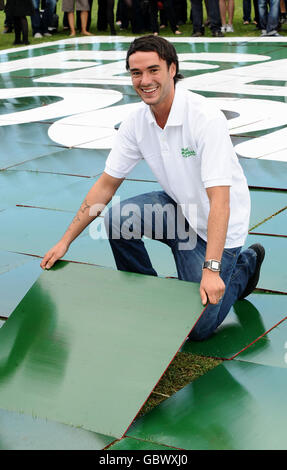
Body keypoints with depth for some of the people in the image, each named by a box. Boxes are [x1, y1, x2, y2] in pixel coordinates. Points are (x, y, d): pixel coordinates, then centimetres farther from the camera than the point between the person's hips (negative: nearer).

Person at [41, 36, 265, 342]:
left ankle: (244, 264, 17)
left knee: (197, 328, -10)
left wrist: (211, 269, -41)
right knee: (117, 218, -21)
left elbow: (219, 200, -34)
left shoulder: (206, 118, -29)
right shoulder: (137, 121, -8)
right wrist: (65, 241, -4)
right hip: (179, 207, 6)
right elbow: (107, 184, -1)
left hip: (218, 223, -6)